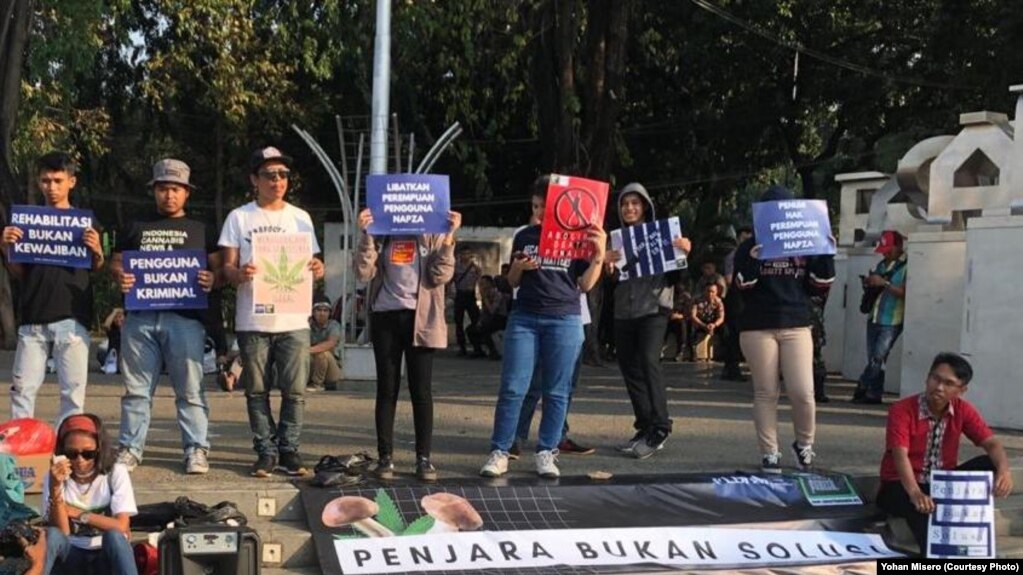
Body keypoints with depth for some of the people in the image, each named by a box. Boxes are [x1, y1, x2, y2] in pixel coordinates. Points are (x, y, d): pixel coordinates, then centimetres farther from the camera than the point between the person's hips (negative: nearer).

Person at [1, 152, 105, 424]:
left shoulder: (86, 221, 8)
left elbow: (97, 269, 9)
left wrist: (97, 251, -12)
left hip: (72, 317, -2)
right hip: (33, 317, 2)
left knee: (73, 389, -2)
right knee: (23, 388, 1)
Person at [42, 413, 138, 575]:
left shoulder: (116, 472, -6)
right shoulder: (55, 477, -4)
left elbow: (121, 527, -14)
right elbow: (60, 532, -15)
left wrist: (79, 514, -11)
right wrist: (55, 488, -26)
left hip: (107, 557, -1)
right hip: (70, 557, 1)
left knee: (113, 536, -34)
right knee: (52, 535, -30)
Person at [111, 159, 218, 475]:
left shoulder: (200, 230, 14)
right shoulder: (136, 228, 19)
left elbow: (218, 267, 9)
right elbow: (116, 263, 17)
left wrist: (211, 279, -14)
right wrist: (119, 276, -6)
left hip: (185, 317, -2)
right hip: (140, 317, 2)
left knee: (190, 389, -4)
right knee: (137, 388, 4)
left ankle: (196, 450, -1)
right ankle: (130, 448, 10)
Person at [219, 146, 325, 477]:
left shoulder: (300, 218, 12)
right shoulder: (239, 218, 7)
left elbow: (312, 264, 13)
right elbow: (227, 267, 3)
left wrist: (317, 270, -11)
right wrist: (239, 273, -20)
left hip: (294, 320, 1)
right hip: (253, 322, -1)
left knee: (295, 390, 0)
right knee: (257, 391, 3)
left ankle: (289, 450, 10)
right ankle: (265, 452, 11)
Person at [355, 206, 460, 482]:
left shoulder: (433, 233, 5)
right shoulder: (380, 234, 8)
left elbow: (441, 275, -4)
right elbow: (364, 273, -2)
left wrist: (449, 236, -12)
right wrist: (365, 235, -10)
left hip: (420, 319, -1)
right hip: (386, 317, 1)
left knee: (422, 390, 0)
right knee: (386, 390, 4)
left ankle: (424, 458, 7)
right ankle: (385, 457, 10)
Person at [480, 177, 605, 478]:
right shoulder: (524, 236, 10)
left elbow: (585, 285, 4)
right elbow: (512, 282, 15)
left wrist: (599, 256, -10)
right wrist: (519, 267, -6)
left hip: (564, 320, -1)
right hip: (523, 318, 1)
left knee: (557, 391, 2)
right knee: (512, 387, -4)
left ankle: (546, 452, 9)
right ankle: (499, 452, 0)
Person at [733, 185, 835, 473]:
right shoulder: (750, 247, 2)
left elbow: (819, 284, 11)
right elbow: (742, 285, -4)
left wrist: (827, 256, -3)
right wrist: (751, 261, -20)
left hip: (796, 326, 2)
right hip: (758, 328, -1)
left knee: (802, 392, -7)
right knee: (766, 393, 2)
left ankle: (804, 443, 17)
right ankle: (769, 453, 10)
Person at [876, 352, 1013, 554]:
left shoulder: (963, 410, -3)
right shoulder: (902, 410, -18)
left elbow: (991, 443, -11)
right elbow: (900, 455, -30)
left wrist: (1004, 469, -35)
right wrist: (915, 493, -48)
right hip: (900, 486, -5)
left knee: (990, 465, -18)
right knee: (923, 506, -41)